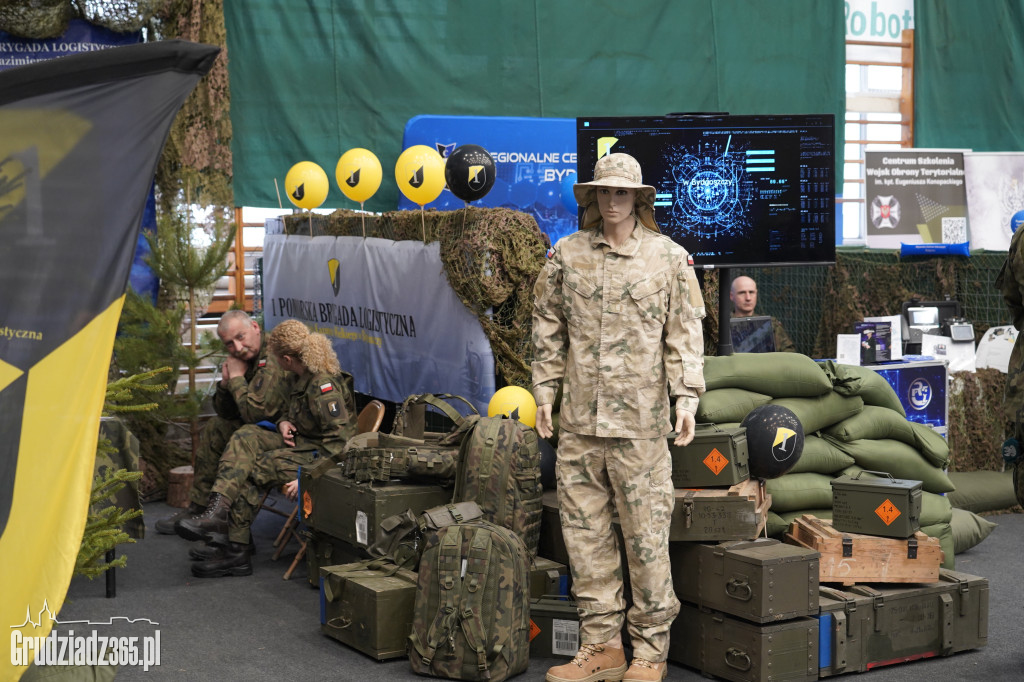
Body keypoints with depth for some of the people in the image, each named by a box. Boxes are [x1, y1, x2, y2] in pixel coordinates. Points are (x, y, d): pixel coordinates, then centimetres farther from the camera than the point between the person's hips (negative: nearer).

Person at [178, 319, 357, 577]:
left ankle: (236, 552, -9)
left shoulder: (323, 385, -22)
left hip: (321, 455, -10)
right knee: (245, 437, -9)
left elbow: (339, 439, -26)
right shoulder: (305, 377, 9)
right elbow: (292, 409, 27)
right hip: (302, 442, 10)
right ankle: (218, 511, -21)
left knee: (253, 470, -18)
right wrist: (284, 422, 2)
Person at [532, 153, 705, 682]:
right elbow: (548, 329, 15)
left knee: (646, 535, -1)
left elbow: (684, 333, 3)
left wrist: (687, 397, -6)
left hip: (640, 422, -3)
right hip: (579, 420, 3)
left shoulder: (669, 257, 4)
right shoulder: (566, 255, 10)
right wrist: (544, 390, 9)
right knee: (584, 530, 7)